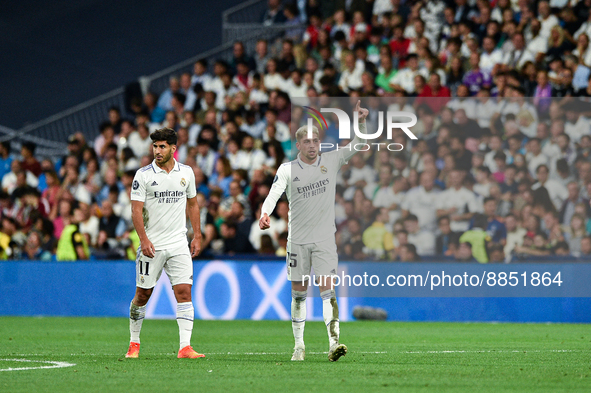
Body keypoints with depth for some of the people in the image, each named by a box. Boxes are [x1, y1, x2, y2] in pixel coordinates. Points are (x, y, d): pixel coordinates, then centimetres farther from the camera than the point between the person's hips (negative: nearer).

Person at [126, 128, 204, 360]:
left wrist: (197, 236, 11)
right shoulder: (143, 175, -3)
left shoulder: (186, 173, 7)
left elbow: (192, 204, 17)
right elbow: (136, 209, -6)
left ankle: (185, 347, -13)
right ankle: (134, 343, 20)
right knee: (143, 294, 3)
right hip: (151, 245, -2)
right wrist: (144, 239, -17)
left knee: (184, 292, -9)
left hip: (179, 245, 2)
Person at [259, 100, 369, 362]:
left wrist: (361, 122, -15)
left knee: (328, 291, -11)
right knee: (298, 294, 5)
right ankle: (299, 345, 15)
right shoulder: (287, 169, -1)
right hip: (298, 240, 0)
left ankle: (334, 343, -18)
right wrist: (265, 213, -33)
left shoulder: (331, 161, 3)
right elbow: (274, 193, -13)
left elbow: (357, 145, 3)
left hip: (325, 239, 0)